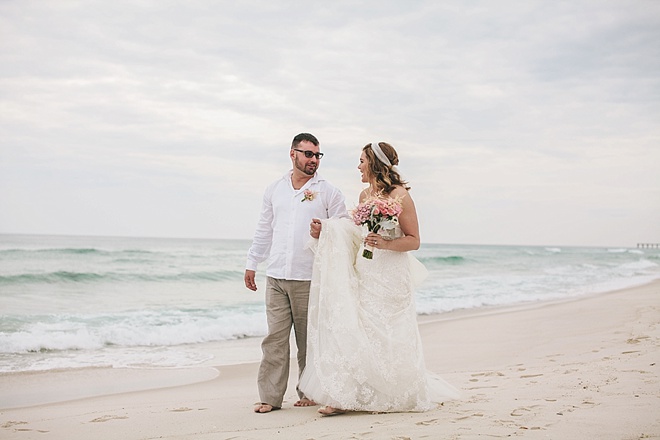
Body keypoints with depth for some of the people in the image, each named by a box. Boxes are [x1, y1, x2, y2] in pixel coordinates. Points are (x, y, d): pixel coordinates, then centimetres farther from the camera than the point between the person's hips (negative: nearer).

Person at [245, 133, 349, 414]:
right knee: (275, 338, 0)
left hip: (310, 279, -2)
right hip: (276, 277, 3)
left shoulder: (329, 192, 3)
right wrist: (252, 264, 19)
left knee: (309, 340, 4)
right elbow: (264, 230, 20)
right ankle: (270, 397, 4)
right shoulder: (274, 190, 14)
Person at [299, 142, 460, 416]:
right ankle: (343, 397, 2)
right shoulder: (365, 195, 12)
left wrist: (386, 244, -24)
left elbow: (413, 240, -9)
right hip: (363, 274, 7)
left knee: (384, 336, 0)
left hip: (391, 278, -7)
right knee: (352, 331, 0)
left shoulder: (399, 195, -10)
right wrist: (325, 232, 8)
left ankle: (389, 397, 14)